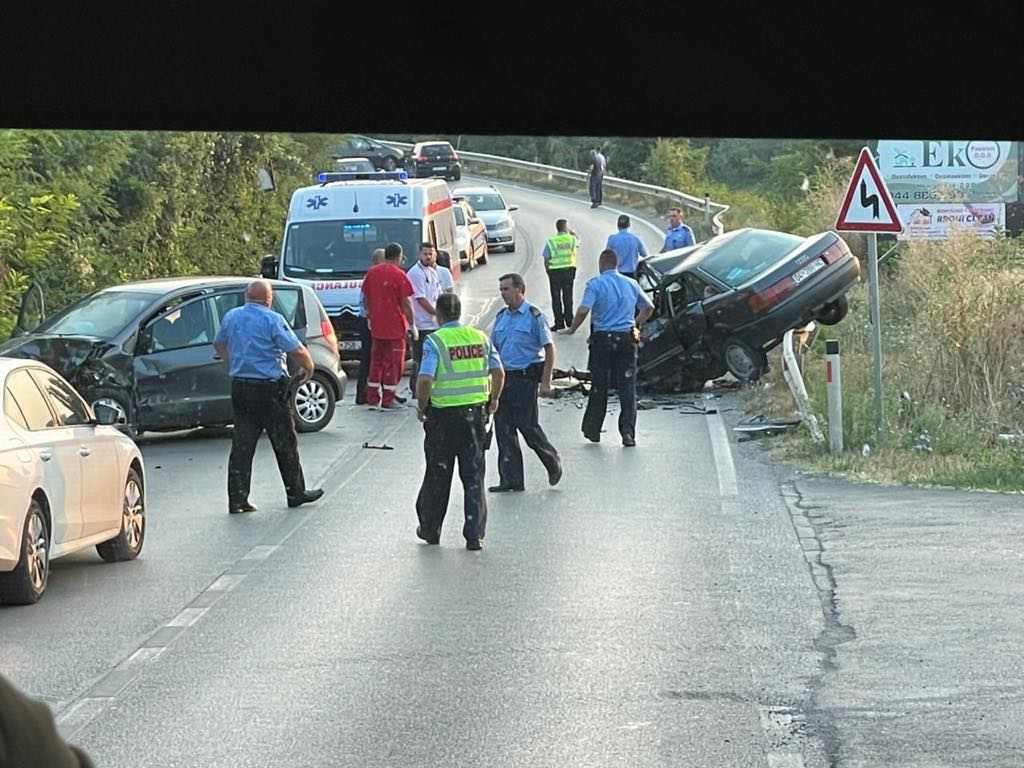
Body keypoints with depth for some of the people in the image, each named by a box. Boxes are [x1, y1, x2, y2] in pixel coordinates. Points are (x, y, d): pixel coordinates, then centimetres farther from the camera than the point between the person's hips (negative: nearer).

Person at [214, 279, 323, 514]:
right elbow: (297, 350, -15)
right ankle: (296, 492, 18)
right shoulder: (272, 320, -12)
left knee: (241, 445, 5)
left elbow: (219, 345, 24)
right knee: (285, 444, 8)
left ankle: (237, 499, 1)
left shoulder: (231, 317, 7)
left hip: (239, 387, 5)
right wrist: (309, 368, 4)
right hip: (270, 389, -5)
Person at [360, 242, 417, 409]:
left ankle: (372, 398, 17)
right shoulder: (399, 275, -12)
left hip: (376, 325, 5)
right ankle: (388, 400, 3)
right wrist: (412, 325, -5)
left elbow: (366, 298, 12)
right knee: (393, 362, 2)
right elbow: (406, 302, -12)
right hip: (395, 325, -5)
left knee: (376, 360, 15)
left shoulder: (372, 273, 6)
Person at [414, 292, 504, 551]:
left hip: (443, 413, -3)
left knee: (438, 474, 11)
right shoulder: (480, 337, 4)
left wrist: (422, 406, -3)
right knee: (474, 475, 6)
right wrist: (493, 400, 20)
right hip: (476, 412, 3)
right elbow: (498, 373, 5)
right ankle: (474, 534, 2)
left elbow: (425, 380, -19)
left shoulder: (435, 341, -10)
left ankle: (430, 529, 24)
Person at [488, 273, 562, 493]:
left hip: (525, 378, -7)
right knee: (504, 429, 3)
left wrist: (545, 382, -12)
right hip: (504, 377, 7)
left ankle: (553, 461, 19)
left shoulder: (534, 316, -6)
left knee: (527, 426, -6)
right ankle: (511, 479, 7)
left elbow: (549, 349, -7)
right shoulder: (501, 318, 13)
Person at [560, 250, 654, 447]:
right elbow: (649, 307, 19)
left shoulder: (595, 284, -7)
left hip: (603, 339, -2)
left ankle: (592, 430, 18)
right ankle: (628, 433, -3)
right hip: (627, 340, 2)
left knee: (599, 387, 9)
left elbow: (583, 310, -18)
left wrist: (572, 329, -4)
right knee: (627, 388, 2)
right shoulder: (631, 283, 8)